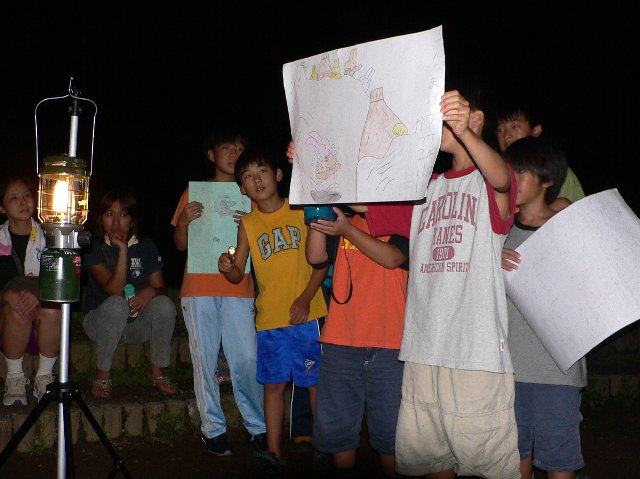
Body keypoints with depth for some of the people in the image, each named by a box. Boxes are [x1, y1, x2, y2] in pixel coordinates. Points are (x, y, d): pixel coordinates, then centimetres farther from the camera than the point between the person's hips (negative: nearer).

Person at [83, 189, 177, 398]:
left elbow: (161, 287, 2)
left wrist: (150, 291, -23)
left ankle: (157, 371, -10)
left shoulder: (145, 246, 2)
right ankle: (102, 374, -20)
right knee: (117, 305, -36)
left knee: (164, 304, -27)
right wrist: (123, 249, -26)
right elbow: (115, 290, -22)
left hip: (137, 323, 3)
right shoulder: (94, 248, -8)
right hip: (101, 322, -3)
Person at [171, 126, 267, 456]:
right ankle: (213, 429, 9)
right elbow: (180, 245, 11)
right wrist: (184, 221, -9)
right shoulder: (195, 192, 11)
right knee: (205, 361, 0)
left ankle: (258, 428, 5)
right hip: (199, 289, 0)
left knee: (246, 360, -7)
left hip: (238, 289, 0)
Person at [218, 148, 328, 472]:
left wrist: (305, 298, -12)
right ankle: (274, 452, 16)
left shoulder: (301, 211, -1)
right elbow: (237, 275, 6)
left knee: (316, 381, 4)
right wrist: (227, 268, -18)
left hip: (307, 314, -2)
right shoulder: (248, 224, 6)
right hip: (269, 318, 2)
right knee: (273, 384, 7)